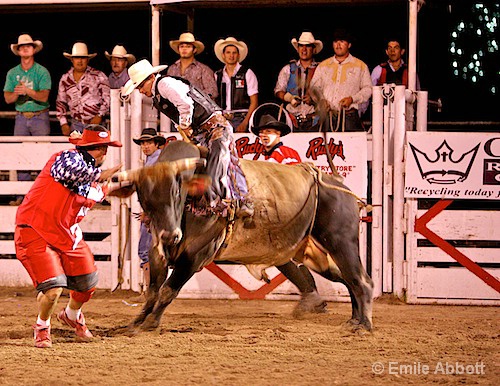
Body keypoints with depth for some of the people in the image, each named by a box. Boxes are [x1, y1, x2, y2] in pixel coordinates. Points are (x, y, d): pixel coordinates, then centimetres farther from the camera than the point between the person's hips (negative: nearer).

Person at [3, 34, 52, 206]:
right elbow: (8, 98, 3)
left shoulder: (42, 72, -1)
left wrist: (27, 91, -28)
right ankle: (23, 195, 1)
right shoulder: (12, 73, 9)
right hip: (21, 117, 3)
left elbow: (44, 96, -12)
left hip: (40, 116, -3)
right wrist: (17, 93, -18)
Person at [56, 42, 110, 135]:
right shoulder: (65, 79, 12)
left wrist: (100, 115, -13)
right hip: (76, 125, 3)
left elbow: (107, 99, -1)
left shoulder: (98, 76, 1)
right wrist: (63, 123, 8)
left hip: (95, 122, -3)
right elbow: (60, 102, 17)